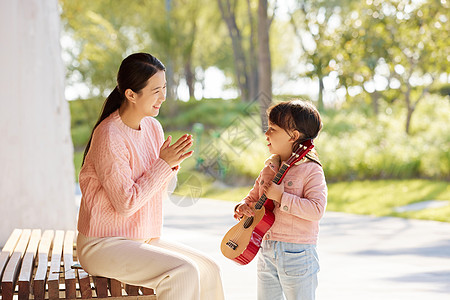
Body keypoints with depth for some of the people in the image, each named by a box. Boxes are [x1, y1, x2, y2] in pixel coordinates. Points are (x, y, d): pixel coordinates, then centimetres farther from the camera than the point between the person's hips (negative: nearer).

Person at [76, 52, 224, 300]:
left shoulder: (153, 127, 5)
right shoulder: (109, 136, -20)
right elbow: (125, 203, -21)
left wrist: (172, 164, -9)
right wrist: (163, 164, -17)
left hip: (144, 240, 8)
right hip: (104, 245, -8)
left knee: (209, 270, -3)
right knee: (184, 272, -23)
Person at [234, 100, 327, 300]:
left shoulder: (311, 170, -12)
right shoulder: (269, 167, 10)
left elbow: (317, 210, -22)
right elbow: (254, 195, 18)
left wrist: (281, 197, -24)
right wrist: (244, 206, -5)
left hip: (296, 253, -7)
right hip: (266, 251, 7)